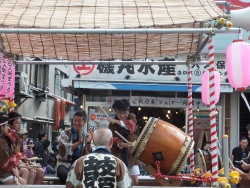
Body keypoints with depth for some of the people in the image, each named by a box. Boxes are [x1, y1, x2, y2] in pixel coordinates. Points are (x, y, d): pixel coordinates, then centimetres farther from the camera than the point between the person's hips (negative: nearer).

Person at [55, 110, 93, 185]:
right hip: (65, 163, -2)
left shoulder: (87, 136, 9)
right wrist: (78, 142, -19)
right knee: (64, 174, -36)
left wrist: (88, 143, -16)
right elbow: (63, 150, -15)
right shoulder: (65, 133, 0)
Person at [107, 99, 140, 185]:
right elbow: (114, 139, -18)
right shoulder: (112, 124, -1)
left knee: (135, 181, 2)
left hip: (131, 153, 1)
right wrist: (123, 144, -38)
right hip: (118, 154, -1)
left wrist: (116, 121, -26)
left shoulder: (131, 117, 3)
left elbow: (131, 126, -20)